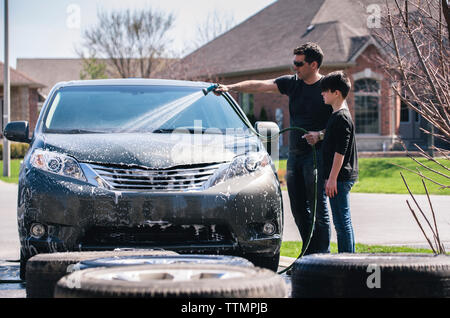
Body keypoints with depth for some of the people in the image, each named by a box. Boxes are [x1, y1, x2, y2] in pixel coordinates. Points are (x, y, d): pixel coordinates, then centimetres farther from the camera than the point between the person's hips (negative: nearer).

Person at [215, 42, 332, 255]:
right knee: (298, 209, 8)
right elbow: (259, 86, 6)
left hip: (317, 154, -7)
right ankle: (309, 255, 15)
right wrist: (231, 88, -4)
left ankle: (322, 254, -5)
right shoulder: (292, 83, 10)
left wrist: (320, 135, -21)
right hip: (295, 154, 7)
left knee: (318, 208, -8)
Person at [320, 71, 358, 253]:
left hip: (340, 177, -10)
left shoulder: (341, 117, -15)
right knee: (342, 222, 13)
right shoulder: (337, 115, 16)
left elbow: (340, 151, -19)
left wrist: (332, 178, -20)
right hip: (342, 177, 10)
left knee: (342, 222, -8)